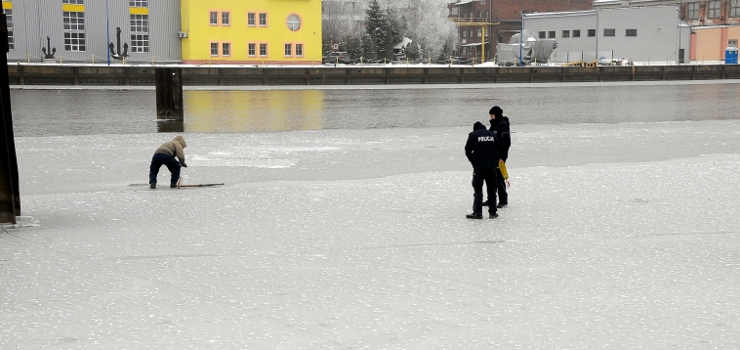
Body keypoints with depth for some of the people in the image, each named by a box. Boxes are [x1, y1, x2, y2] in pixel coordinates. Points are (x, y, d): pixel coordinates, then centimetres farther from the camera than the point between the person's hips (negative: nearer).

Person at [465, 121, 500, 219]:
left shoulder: (473, 135, 0)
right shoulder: (493, 134, 10)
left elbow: (467, 151, -2)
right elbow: (498, 150, 14)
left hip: (479, 166, -3)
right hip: (492, 166, 3)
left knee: (478, 189, 0)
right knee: (492, 189, 10)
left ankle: (477, 212, -5)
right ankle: (492, 212, 11)